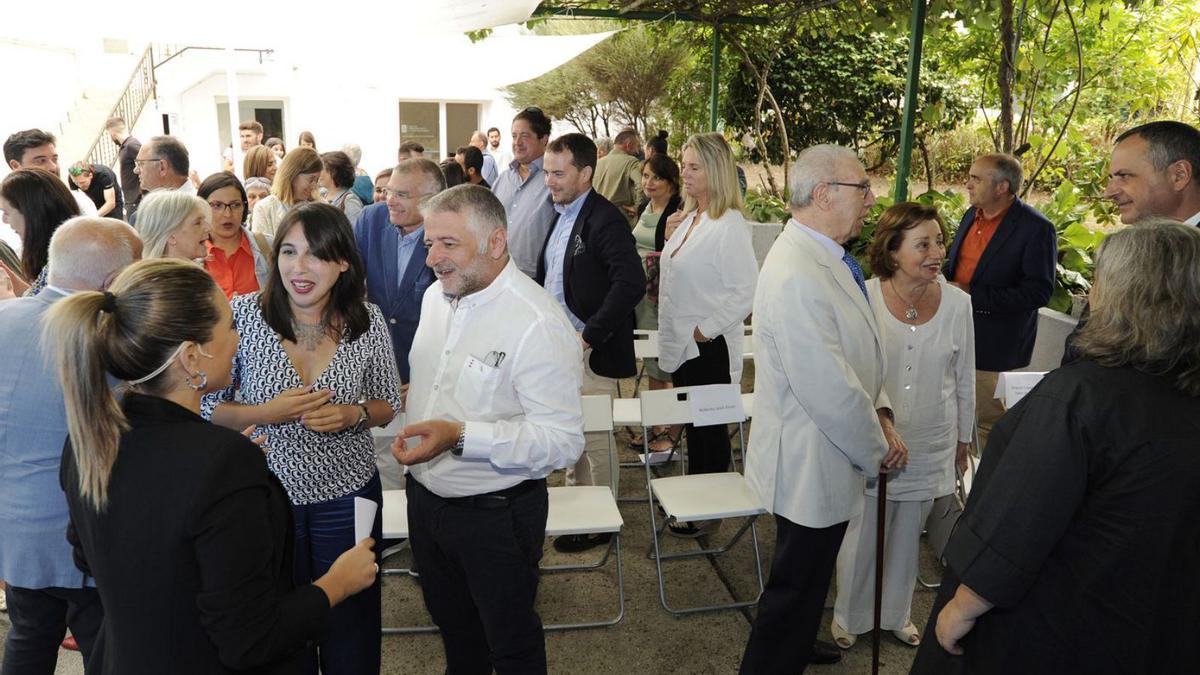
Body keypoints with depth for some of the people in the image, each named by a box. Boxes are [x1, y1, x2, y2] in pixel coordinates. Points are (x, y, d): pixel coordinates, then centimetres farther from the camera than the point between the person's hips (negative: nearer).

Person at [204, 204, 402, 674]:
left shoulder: (367, 320, -9)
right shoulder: (244, 313, -13)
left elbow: (388, 404, 4)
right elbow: (208, 408, -5)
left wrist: (353, 414, -17)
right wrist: (266, 413, -22)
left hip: (348, 497, 1)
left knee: (351, 634, 18)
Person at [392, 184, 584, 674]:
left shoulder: (537, 324, -26)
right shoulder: (436, 296, 1)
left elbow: (562, 442, -29)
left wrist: (460, 436, -34)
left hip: (495, 514, -7)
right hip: (425, 497, 7)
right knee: (451, 622, 28)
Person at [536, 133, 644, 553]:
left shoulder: (604, 220, -16)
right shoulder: (561, 215, 11)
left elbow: (631, 283, -27)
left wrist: (589, 335, -23)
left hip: (591, 351, -8)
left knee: (594, 439, 4)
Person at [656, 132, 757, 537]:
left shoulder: (729, 225, -19)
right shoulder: (688, 218, 9)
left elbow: (747, 292, -23)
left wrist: (706, 329, -19)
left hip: (708, 348, -8)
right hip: (681, 344, 8)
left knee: (709, 427, 5)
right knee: (692, 424, 19)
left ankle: (708, 515, 19)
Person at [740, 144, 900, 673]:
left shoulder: (826, 257, 3)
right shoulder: (797, 277, -30)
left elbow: (856, 352, 12)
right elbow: (828, 390, -28)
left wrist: (880, 413, 0)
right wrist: (876, 451, -13)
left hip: (826, 456, 10)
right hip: (812, 467, -10)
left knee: (808, 575, 30)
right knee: (798, 584, 9)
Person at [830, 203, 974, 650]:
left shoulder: (957, 303, -8)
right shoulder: (863, 298, -16)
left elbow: (964, 378, 4)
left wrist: (963, 438, 12)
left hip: (929, 444, 3)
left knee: (907, 534, 19)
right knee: (863, 533, 11)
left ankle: (896, 613, 42)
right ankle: (850, 616, 35)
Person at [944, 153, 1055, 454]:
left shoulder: (1036, 229, -15)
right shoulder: (972, 215, 9)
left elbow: (1038, 292, -20)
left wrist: (973, 295, -22)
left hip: (995, 349, -7)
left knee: (988, 424, 4)